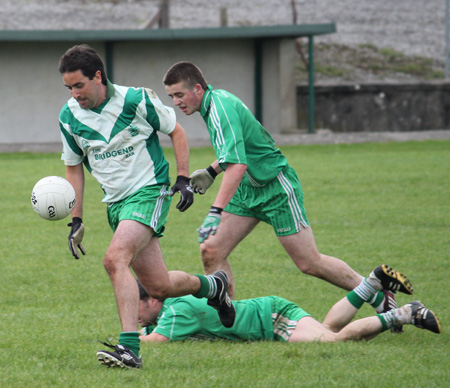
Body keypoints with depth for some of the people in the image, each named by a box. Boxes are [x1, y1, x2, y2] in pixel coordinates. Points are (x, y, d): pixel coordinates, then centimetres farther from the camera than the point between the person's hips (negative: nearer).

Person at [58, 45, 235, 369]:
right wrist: (76, 221, 8)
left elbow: (176, 132, 2)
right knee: (158, 286, 4)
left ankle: (129, 347, -30)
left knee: (115, 259, -28)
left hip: (149, 192, -5)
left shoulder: (136, 100, -12)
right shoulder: (69, 117, 0)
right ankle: (212, 286, 35)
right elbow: (74, 167, 13)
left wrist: (184, 179, -4)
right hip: (116, 203, 6)